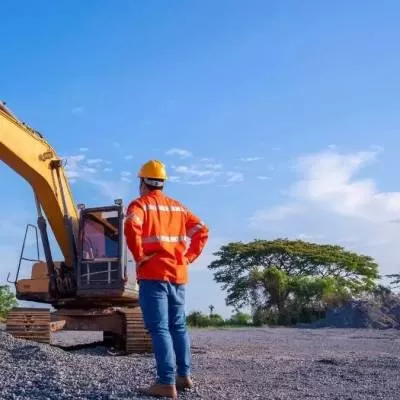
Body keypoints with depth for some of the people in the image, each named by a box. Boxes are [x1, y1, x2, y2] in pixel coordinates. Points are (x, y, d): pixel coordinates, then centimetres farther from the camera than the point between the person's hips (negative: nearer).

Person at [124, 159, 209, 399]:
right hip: (178, 274, 6)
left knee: (159, 328, -6)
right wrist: (188, 257, 11)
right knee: (178, 325, 15)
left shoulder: (140, 204, -3)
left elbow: (131, 227, -24)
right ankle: (184, 376, 21)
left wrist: (139, 256, -13)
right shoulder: (178, 206, 16)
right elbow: (202, 230, 13)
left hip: (153, 274, -6)